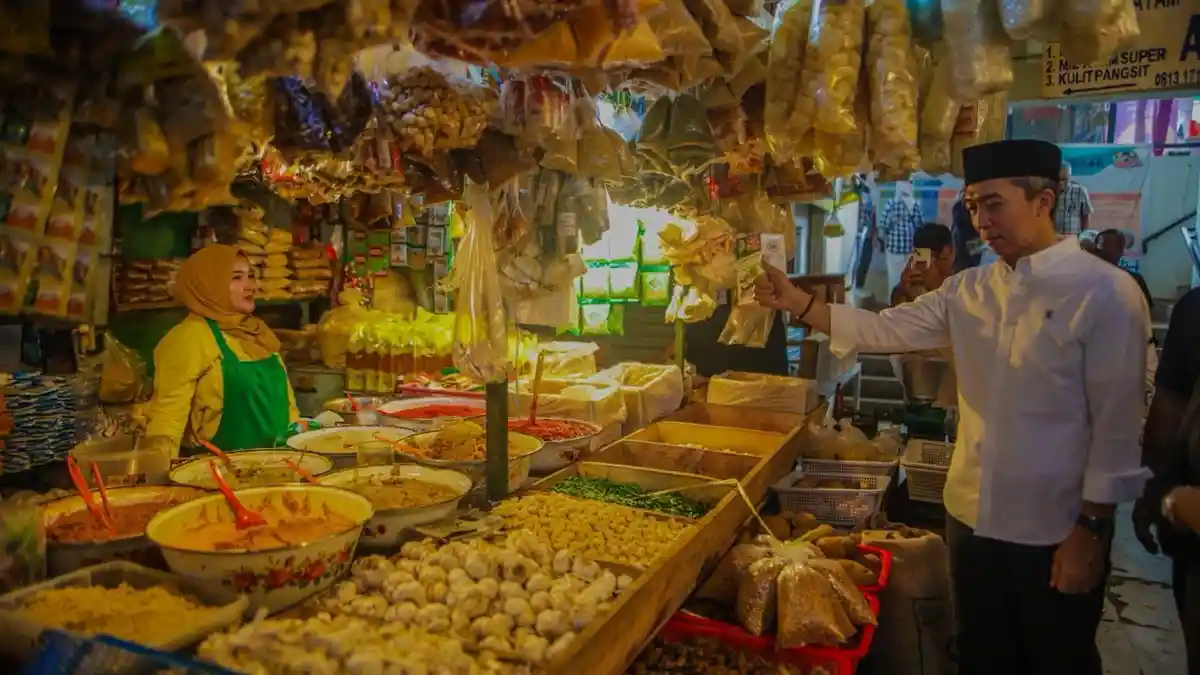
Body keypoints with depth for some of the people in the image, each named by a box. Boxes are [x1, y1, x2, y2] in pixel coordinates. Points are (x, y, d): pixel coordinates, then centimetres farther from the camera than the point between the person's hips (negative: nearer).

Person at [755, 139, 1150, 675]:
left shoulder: (1105, 292, -13)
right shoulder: (969, 291, 3)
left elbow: (1117, 424, -13)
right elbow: (882, 330, 0)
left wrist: (1091, 529, -12)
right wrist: (794, 301, -10)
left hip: (1056, 531, -5)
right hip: (972, 517, 5)